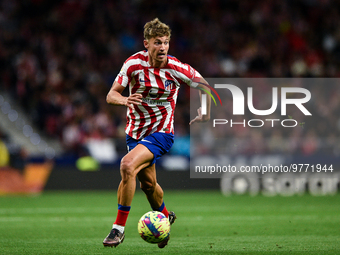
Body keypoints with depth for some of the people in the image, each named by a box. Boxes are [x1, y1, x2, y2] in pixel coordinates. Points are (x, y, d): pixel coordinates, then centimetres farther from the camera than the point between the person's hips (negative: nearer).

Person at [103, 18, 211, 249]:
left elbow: (204, 86, 4)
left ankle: (119, 227, -19)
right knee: (148, 183, 15)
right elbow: (111, 95, -12)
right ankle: (165, 216, 48)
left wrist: (206, 113, -1)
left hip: (161, 132, -4)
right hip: (135, 131, 4)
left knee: (128, 165, -27)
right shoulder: (134, 63, -11)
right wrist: (124, 100, -32)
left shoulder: (177, 68, -14)